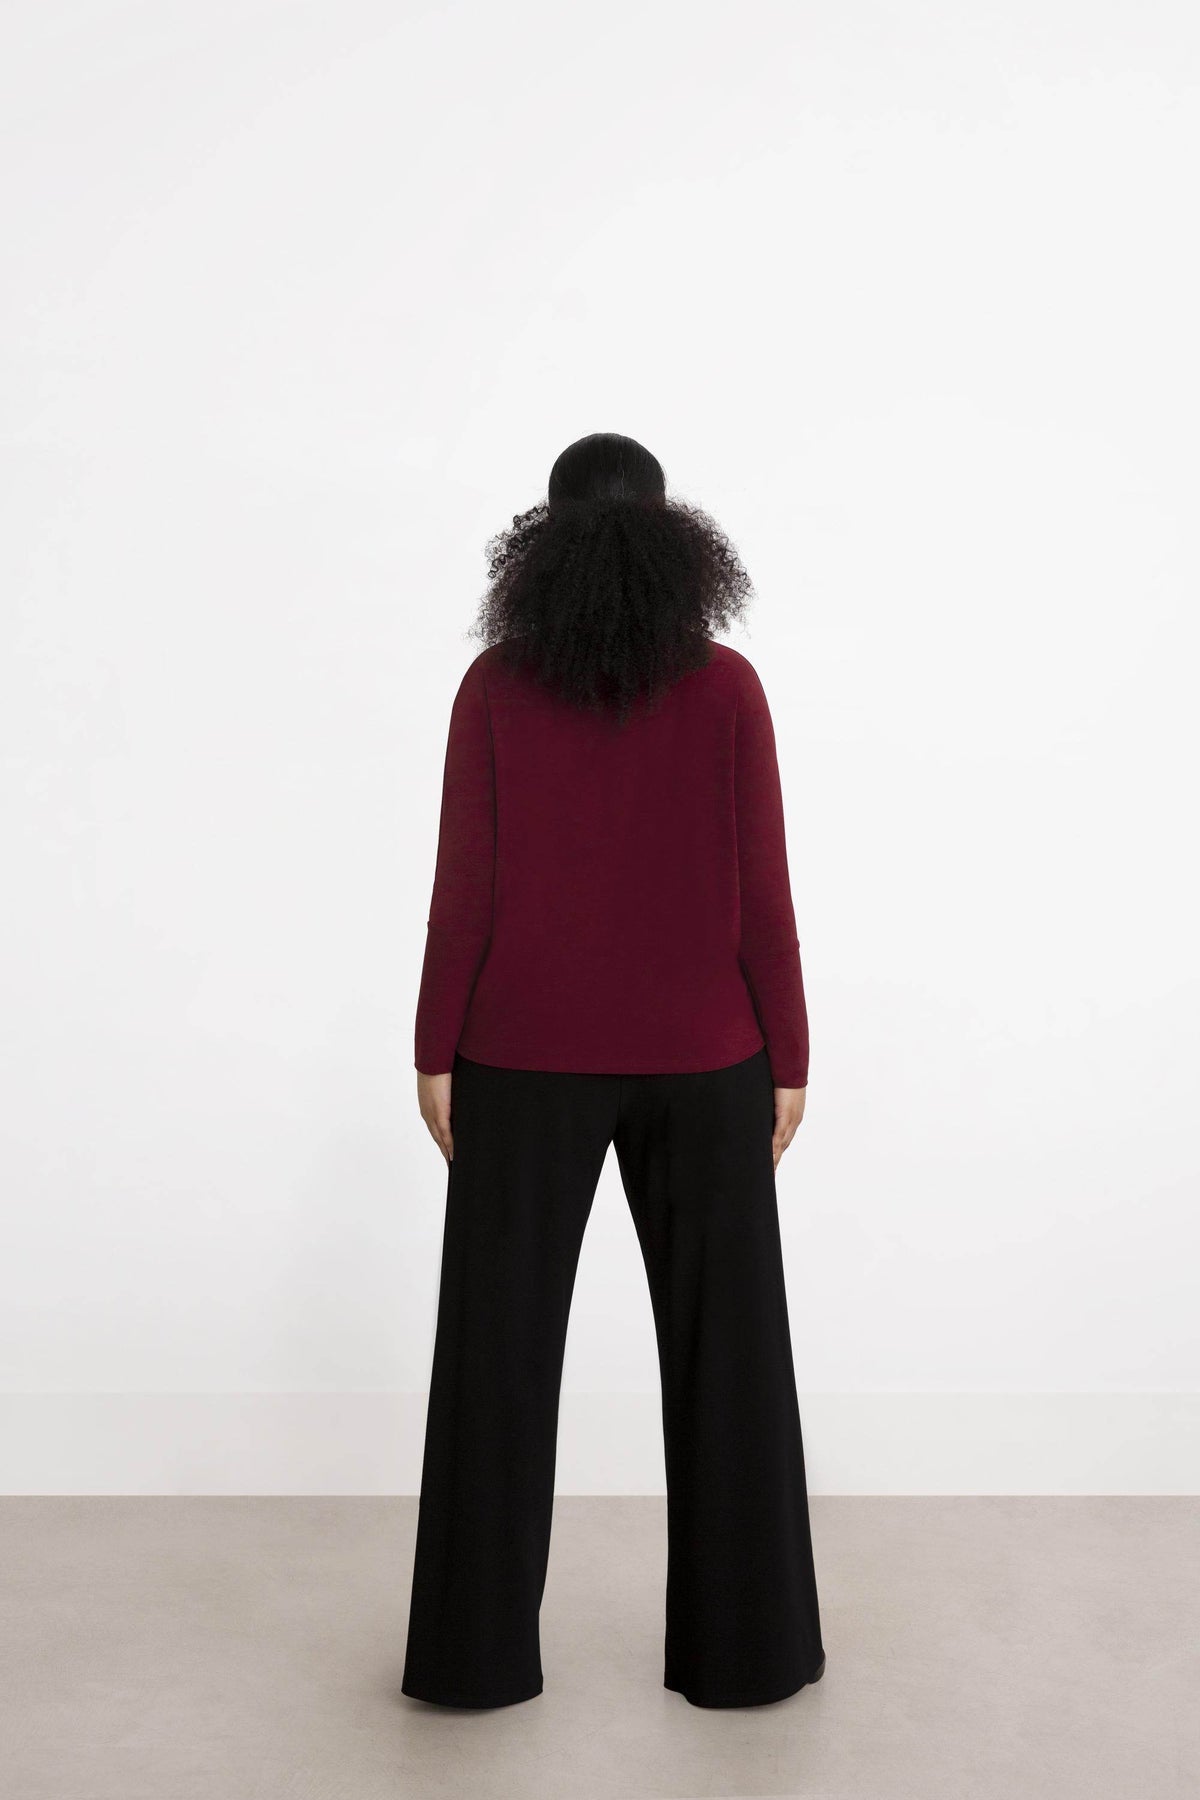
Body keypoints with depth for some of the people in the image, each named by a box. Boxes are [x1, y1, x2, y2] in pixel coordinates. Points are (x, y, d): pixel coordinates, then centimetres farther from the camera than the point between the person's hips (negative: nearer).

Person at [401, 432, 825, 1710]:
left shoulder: (495, 687, -6)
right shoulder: (727, 687, -6)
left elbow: (466, 889, -8)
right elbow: (760, 895, -7)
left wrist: (435, 1049, 1)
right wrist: (787, 1059, 1)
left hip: (526, 1052, 0)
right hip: (697, 1054, 0)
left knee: (499, 1343, 10)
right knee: (726, 1345, 12)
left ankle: (477, 1646, 18)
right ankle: (741, 1644, 20)